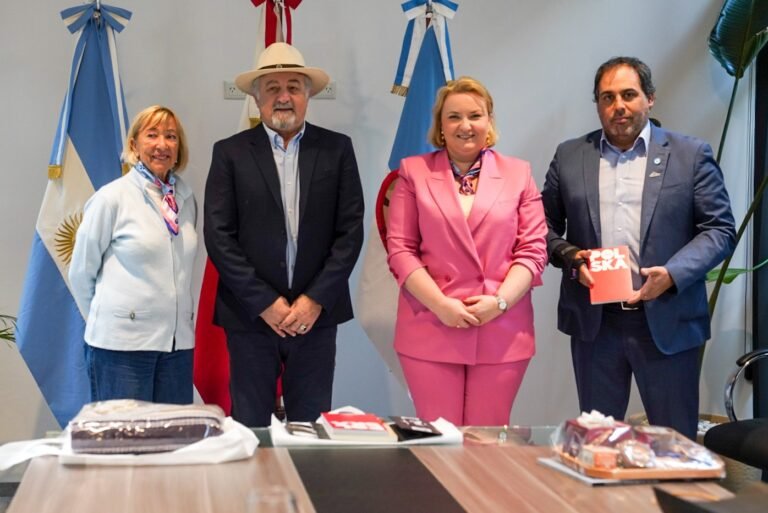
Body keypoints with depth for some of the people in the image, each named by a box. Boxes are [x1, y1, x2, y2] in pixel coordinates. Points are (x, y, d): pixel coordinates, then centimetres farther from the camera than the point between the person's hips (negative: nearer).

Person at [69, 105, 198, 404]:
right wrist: (104, 320, 9)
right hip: (121, 343, -4)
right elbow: (81, 272, 1)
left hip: (178, 341, 5)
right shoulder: (111, 198, -6)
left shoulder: (186, 199, 7)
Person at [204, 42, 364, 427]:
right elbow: (218, 236, -4)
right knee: (250, 427, 6)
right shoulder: (230, 152, 2)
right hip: (250, 313, 0)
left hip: (315, 312, 1)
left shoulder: (336, 149, 5)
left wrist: (316, 299, -8)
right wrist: (264, 302, -9)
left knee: (311, 427, 6)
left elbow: (350, 230, 1)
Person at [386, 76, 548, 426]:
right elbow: (400, 249, 1)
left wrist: (500, 301, -10)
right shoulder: (414, 171, 8)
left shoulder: (518, 174, 10)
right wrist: (440, 304, -10)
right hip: (430, 330, 0)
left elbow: (533, 250, 4)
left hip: (502, 332, 1)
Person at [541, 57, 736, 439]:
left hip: (667, 321, -2)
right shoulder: (569, 157, 8)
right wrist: (570, 257, -10)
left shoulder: (691, 155, 2)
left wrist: (672, 273, -16)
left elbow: (720, 228, -1)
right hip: (594, 321, 2)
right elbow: (546, 226, 10)